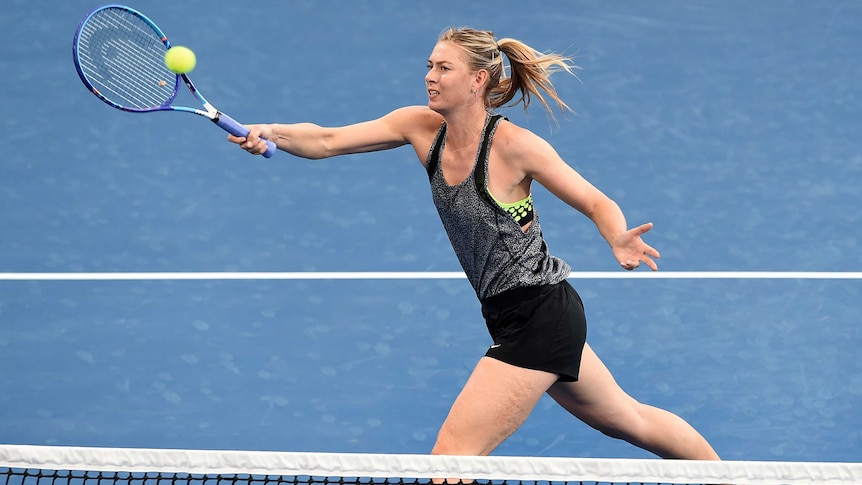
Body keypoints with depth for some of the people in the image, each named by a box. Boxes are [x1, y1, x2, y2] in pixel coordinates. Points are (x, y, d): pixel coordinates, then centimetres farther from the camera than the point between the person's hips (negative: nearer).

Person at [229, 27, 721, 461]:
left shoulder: (513, 144, -18)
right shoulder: (422, 126, -1)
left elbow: (598, 203, -10)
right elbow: (327, 141, -8)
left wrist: (620, 242, -32)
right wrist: (272, 133, -27)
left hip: (542, 316, -8)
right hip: (511, 317, 8)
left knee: (451, 453, -9)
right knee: (629, 420, 24)